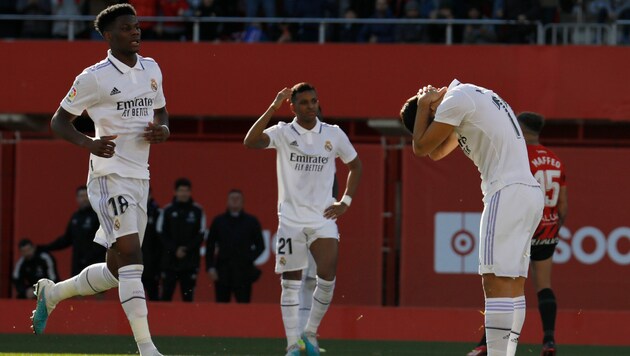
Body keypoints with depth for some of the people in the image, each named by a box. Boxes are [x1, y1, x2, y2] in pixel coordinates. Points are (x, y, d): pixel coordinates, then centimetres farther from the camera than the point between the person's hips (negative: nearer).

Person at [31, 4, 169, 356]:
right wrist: (89, 143, -21)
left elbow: (161, 111, 26)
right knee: (131, 256, -19)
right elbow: (59, 121, -2)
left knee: (116, 271, 12)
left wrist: (163, 130, 1)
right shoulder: (95, 77, -8)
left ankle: (52, 292, 36)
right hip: (110, 176, -7)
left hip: (140, 178, 7)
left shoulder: (151, 69, 11)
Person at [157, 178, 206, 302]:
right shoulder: (167, 210, 3)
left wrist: (186, 249, -10)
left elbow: (200, 235, 2)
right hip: (169, 259, 0)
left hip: (190, 261, 0)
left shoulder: (198, 211, 3)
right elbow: (162, 234, 2)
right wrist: (174, 250, -9)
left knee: (188, 296, 2)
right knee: (166, 294, -3)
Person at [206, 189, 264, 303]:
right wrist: (210, 267, -1)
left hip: (243, 272, -1)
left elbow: (260, 245, 10)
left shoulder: (251, 221, 7)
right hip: (222, 271, 1)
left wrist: (249, 259, -3)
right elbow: (210, 246, 9)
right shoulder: (218, 221, 9)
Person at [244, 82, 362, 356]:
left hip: (323, 217, 1)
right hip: (291, 218, -1)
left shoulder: (334, 134, 4)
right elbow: (250, 142, -21)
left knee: (327, 276, -14)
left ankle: (311, 333, 5)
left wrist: (345, 202, 8)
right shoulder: (283, 133, -3)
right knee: (291, 283, 1)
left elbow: (355, 165, 18)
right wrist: (273, 108, -23)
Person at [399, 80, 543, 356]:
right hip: (530, 191, 10)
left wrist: (423, 106, 11)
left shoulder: (456, 99, -4)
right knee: (514, 284, 8)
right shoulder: (475, 96, 26)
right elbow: (436, 153, 32)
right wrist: (427, 107, 23)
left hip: (507, 192, -10)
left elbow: (420, 148, -1)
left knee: (496, 281, -15)